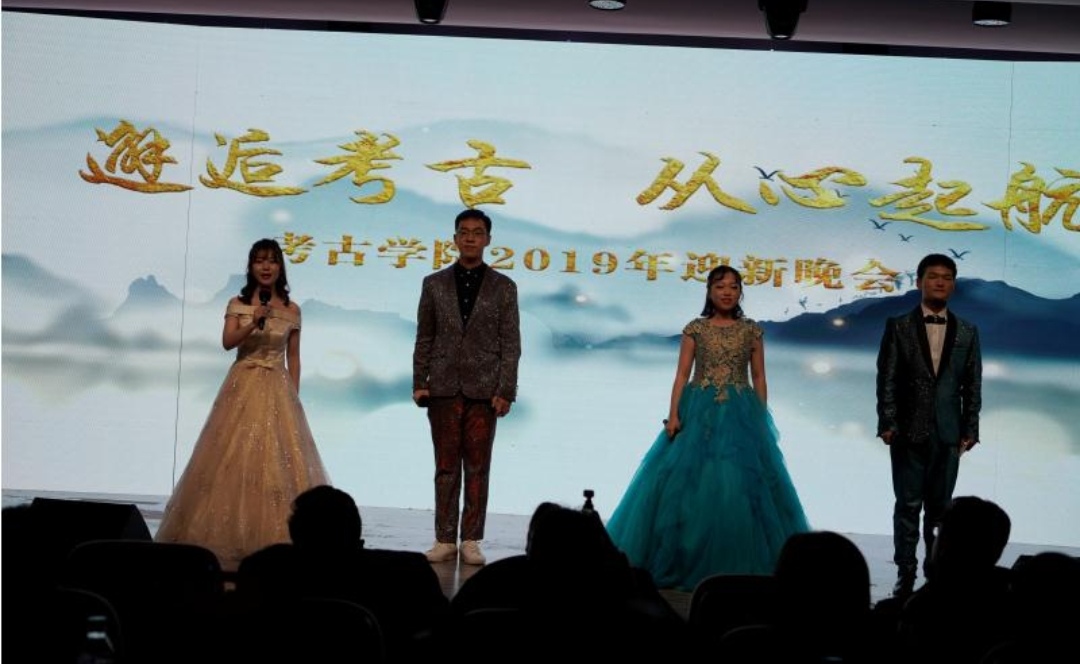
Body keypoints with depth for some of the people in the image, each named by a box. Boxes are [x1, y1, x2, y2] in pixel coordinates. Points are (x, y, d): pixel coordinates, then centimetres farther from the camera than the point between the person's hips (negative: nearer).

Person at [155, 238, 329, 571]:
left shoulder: (291, 310, 7)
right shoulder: (238, 304, 4)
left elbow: (293, 358, 10)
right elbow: (227, 342, -10)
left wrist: (294, 398, 5)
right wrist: (254, 322, -24)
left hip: (277, 391, 1)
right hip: (242, 388, -1)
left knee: (278, 461, -5)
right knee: (234, 461, -5)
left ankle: (273, 541, -1)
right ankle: (230, 539, 0)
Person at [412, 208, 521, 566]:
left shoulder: (503, 287, 6)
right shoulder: (434, 284, 10)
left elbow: (511, 344, 2)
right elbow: (424, 339, 9)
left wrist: (505, 392, -5)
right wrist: (419, 384, 1)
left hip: (484, 389, -1)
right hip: (444, 388, 1)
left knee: (477, 469, 1)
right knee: (446, 467, 3)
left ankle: (471, 540, 5)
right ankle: (444, 540, 7)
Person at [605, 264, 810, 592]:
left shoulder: (751, 331, 8)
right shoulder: (695, 329, 5)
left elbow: (759, 378, 8)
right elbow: (682, 374, 1)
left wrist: (762, 419, 1)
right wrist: (674, 414, -10)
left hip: (740, 415, 1)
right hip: (699, 412, 0)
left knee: (740, 486, -4)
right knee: (687, 483, -4)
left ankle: (737, 566, 4)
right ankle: (687, 563, 6)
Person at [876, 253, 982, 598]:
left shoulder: (967, 332, 8)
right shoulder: (898, 327, 3)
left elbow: (973, 385, 7)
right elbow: (886, 379, -1)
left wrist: (970, 430, 1)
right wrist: (887, 423, -8)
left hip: (948, 433, 2)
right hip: (908, 430, -1)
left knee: (940, 506, 5)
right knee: (908, 505, 1)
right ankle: (905, 573, 6)